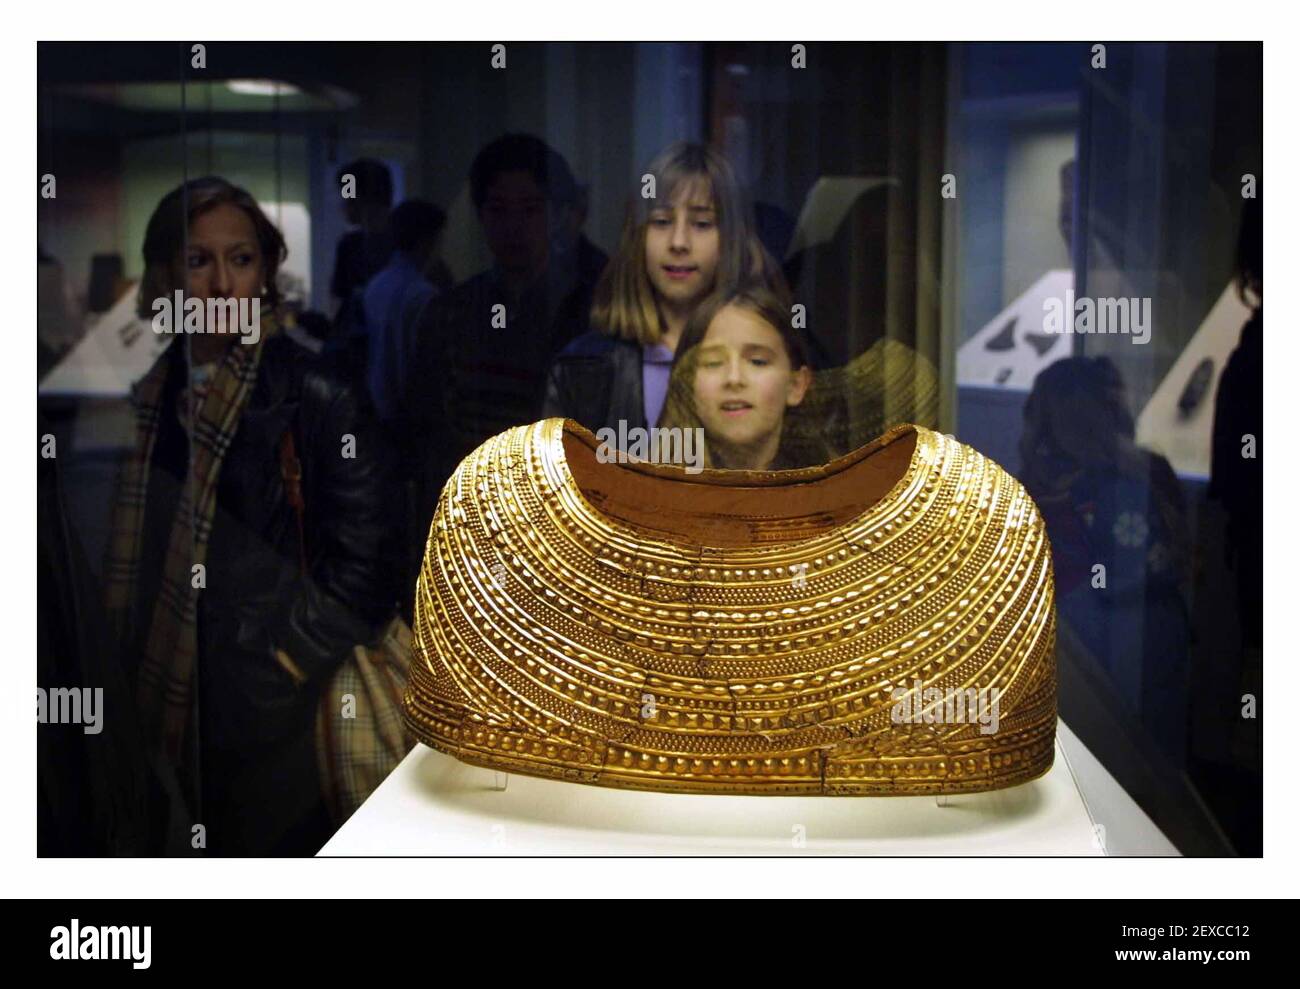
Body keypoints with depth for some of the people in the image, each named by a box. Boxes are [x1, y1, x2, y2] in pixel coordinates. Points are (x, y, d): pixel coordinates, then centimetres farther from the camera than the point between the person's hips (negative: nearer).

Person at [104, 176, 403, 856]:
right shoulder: (150, 397, 6)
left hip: (276, 724, -5)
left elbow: (360, 566, -12)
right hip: (169, 716, 5)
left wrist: (282, 669, -11)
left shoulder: (317, 397, -11)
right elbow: (129, 557, 14)